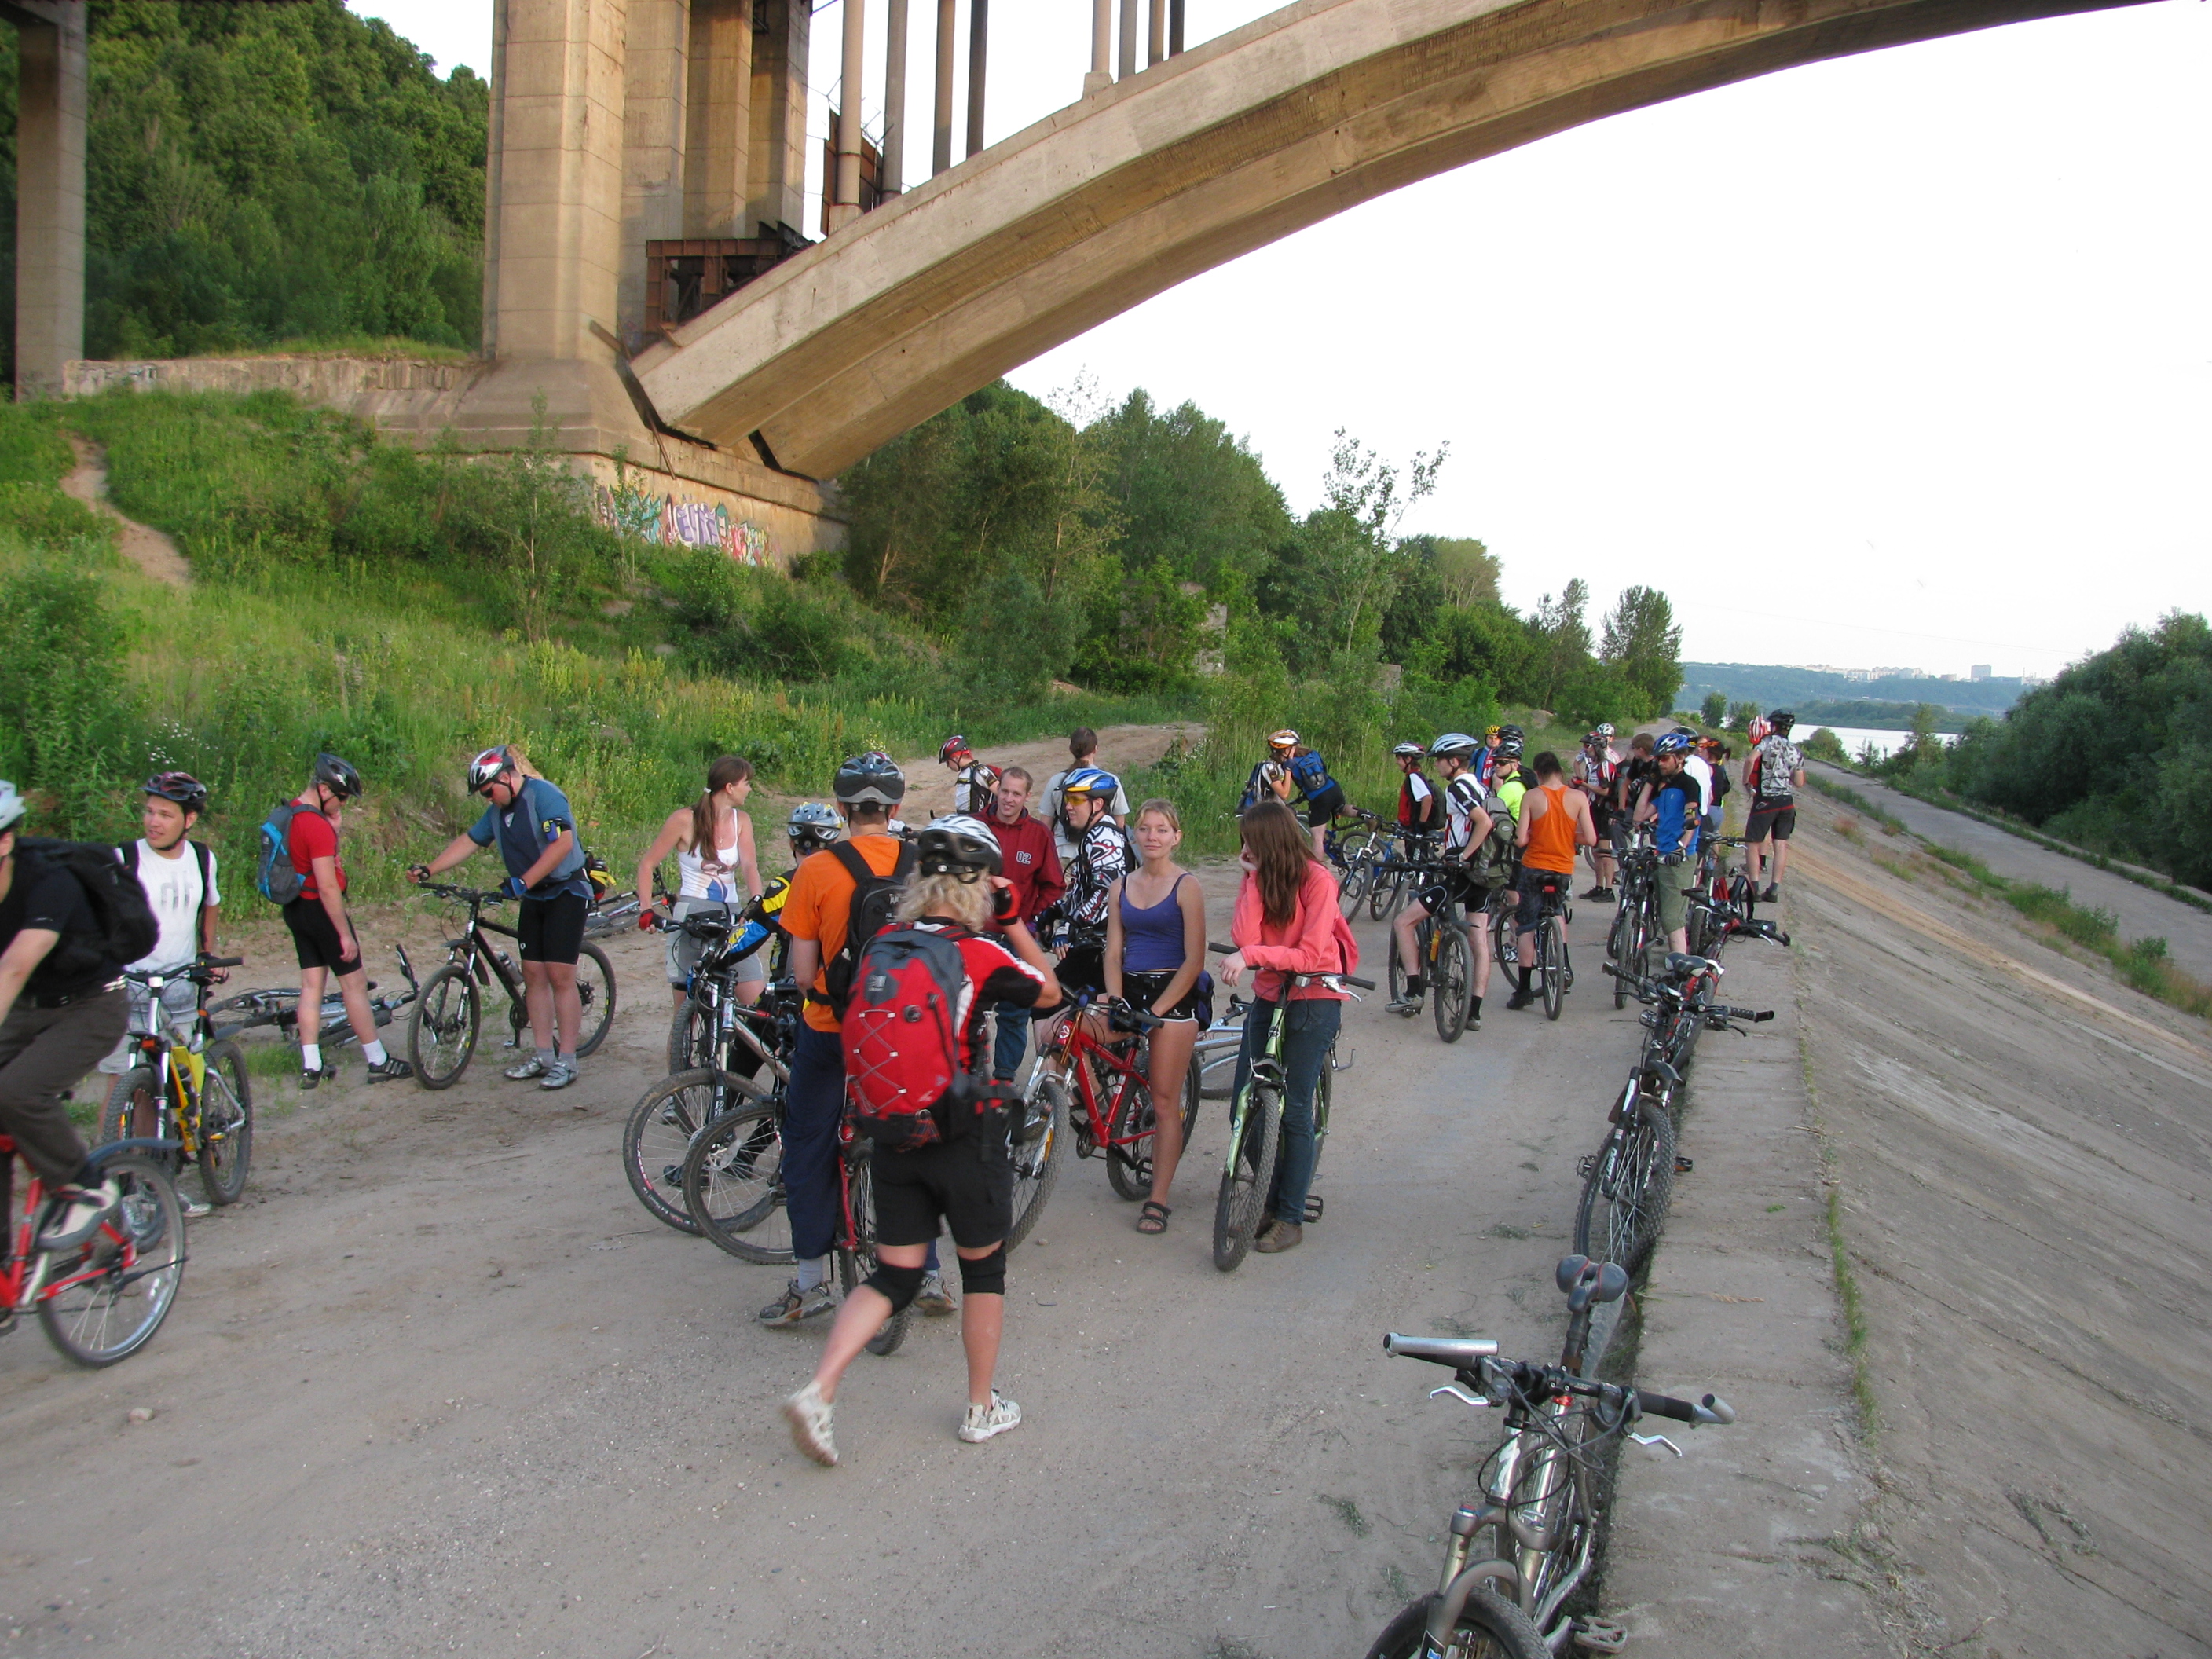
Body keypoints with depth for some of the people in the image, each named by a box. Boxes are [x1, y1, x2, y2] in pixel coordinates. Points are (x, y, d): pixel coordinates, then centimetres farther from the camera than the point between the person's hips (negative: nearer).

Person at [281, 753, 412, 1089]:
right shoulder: (317, 825, -23)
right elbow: (328, 887, -24)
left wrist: (335, 827, -4)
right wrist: (345, 934, -20)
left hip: (296, 908, 9)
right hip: (319, 909, -9)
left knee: (311, 984, 12)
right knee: (354, 983, 0)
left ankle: (310, 1066, 13)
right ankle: (379, 1062, 6)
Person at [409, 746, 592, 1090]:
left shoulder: (543, 795, -16)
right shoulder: (498, 810, 11)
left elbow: (562, 843, -26)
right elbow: (469, 841, 19)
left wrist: (523, 881, -27)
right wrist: (429, 870, 10)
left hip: (566, 892, -8)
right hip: (533, 898, 9)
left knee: (560, 975, -10)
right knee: (533, 975, 6)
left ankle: (566, 1061, -6)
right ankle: (544, 1055, 13)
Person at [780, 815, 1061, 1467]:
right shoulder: (982, 954, -13)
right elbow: (1049, 991, 4)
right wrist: (1012, 921, 8)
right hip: (966, 1137, -4)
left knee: (894, 1277, 15)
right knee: (984, 1268, 16)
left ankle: (818, 1391, 0)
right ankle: (982, 1408, 27)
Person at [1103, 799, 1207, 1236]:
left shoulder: (1186, 886, -7)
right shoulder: (1122, 887, 9)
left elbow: (1194, 960, -10)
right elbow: (1113, 952, 6)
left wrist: (1157, 1010, -15)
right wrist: (1115, 1000, -10)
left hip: (1174, 995, -5)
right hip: (1130, 990, 5)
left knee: (1165, 1102, -2)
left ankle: (1158, 1200, 5)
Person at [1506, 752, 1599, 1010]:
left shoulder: (1531, 797, -10)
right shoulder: (1578, 798, -6)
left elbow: (1520, 840, -14)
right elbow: (1591, 839, -8)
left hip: (1534, 867, -2)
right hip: (1564, 870, 2)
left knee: (1527, 927, 3)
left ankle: (1523, 989, 0)